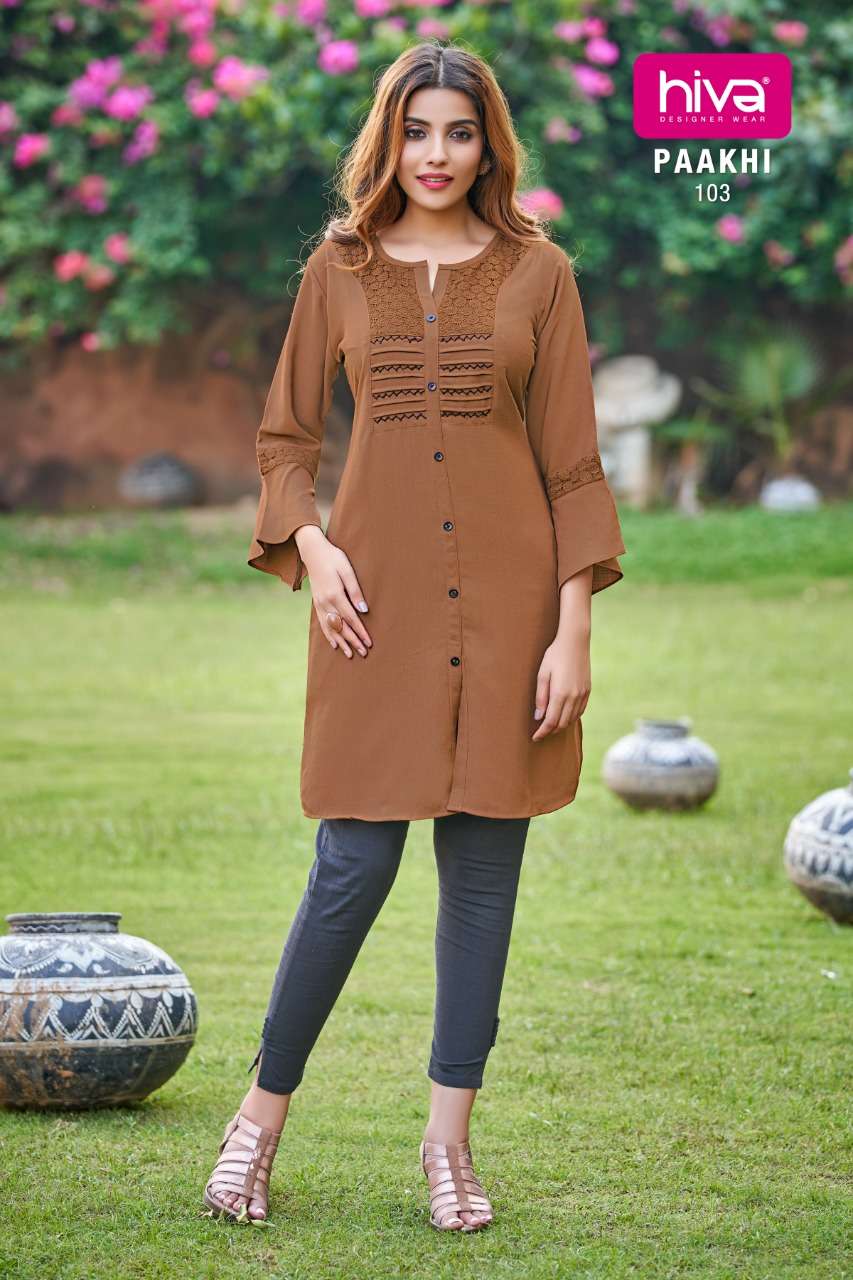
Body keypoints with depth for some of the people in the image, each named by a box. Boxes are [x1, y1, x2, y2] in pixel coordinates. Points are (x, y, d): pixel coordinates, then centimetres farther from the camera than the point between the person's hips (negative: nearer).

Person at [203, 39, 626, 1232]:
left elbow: (573, 464, 3)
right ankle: (262, 1115, 13)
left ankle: (449, 1140, 13)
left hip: (505, 598, 0)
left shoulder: (538, 273, 4)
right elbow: (285, 437, 13)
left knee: (483, 870, 4)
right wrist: (309, 546, -6)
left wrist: (572, 631, -4)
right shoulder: (339, 271, 7)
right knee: (354, 868, -3)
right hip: (378, 598, 0)